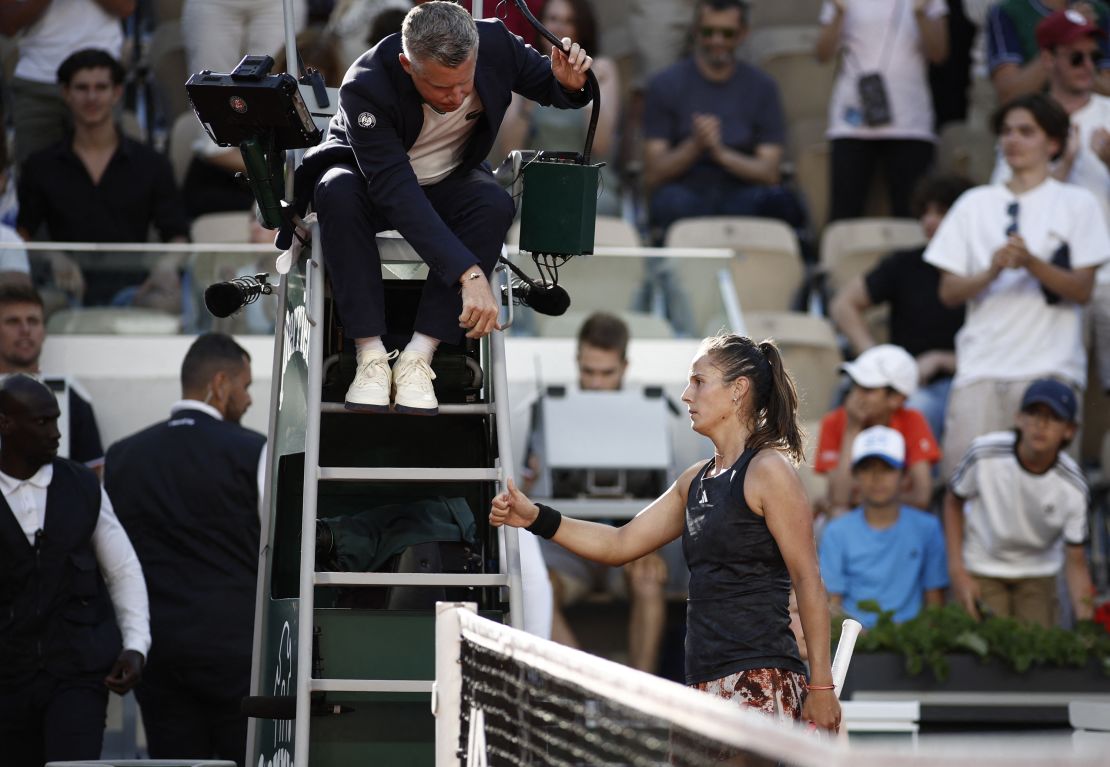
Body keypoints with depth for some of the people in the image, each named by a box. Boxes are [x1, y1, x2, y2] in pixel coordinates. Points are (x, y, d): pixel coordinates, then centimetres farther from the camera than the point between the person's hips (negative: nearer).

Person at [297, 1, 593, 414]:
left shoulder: (495, 44, -24)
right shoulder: (366, 87, -36)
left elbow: (543, 81, -2)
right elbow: (398, 193, -42)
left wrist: (568, 84, -29)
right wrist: (469, 274, -50)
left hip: (448, 181, 3)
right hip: (371, 175, -3)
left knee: (495, 204, -32)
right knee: (338, 193, -38)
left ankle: (417, 358, -30)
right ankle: (371, 357, -33)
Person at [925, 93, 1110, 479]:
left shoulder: (1076, 204, 9)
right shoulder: (974, 204, 16)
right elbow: (949, 292, 10)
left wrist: (1031, 263, -16)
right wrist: (992, 271, -10)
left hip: (1051, 365, -2)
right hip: (980, 366, 2)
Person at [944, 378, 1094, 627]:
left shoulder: (1073, 488, -20)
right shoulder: (984, 454, -22)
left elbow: (1075, 562, -14)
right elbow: (953, 502, -3)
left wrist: (1085, 615, -30)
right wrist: (957, 571, -9)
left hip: (1037, 575, 1)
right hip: (981, 572, -1)